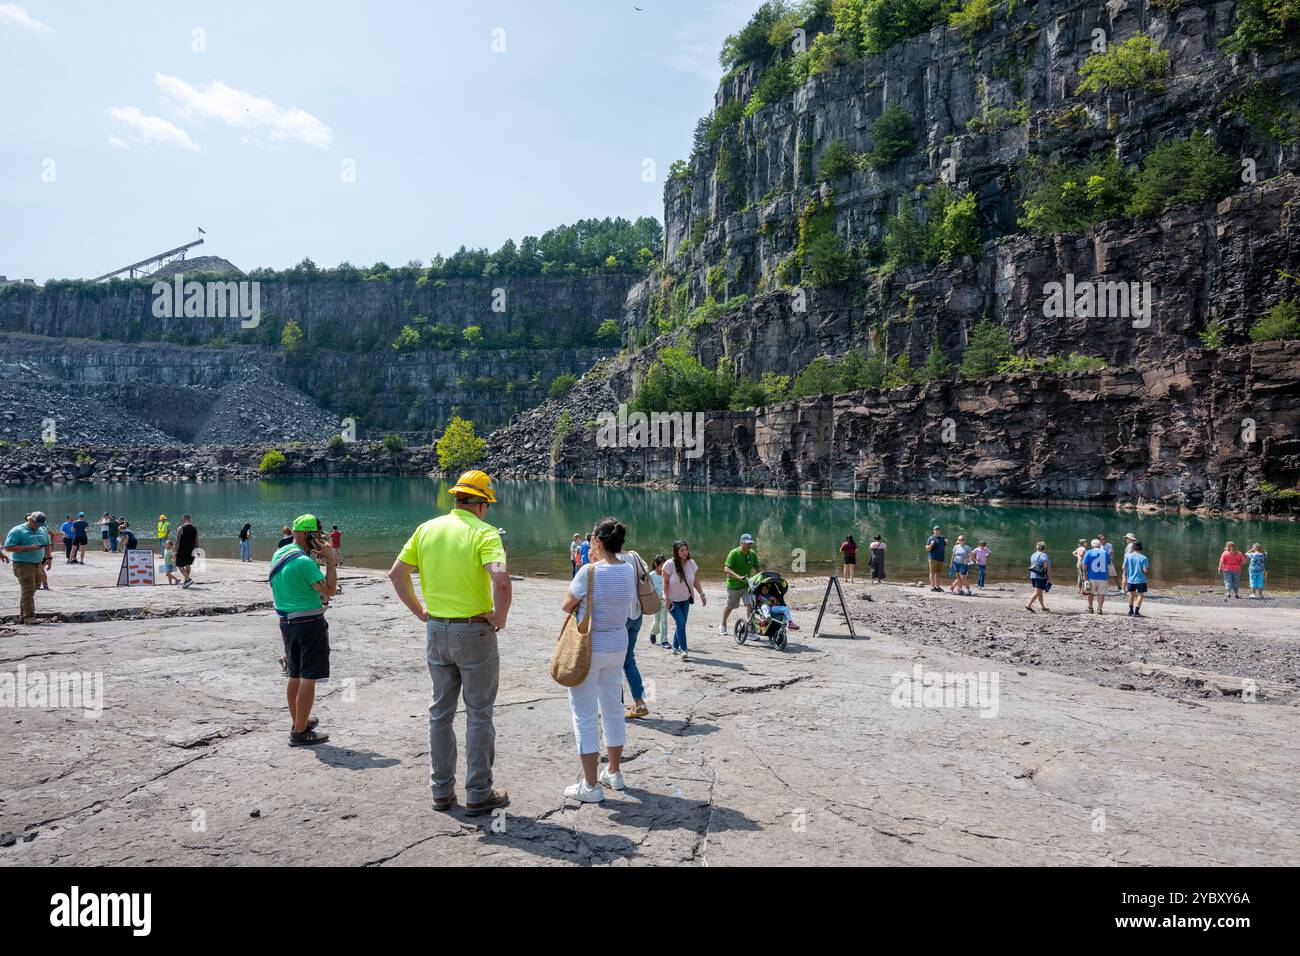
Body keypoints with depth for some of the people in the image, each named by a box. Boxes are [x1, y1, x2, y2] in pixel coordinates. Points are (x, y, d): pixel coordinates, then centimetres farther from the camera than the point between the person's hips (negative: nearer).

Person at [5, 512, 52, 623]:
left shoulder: (43, 530, 14)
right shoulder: (17, 531, -7)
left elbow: (47, 545, 26)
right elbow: (8, 547, -13)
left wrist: (49, 557, 12)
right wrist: (28, 548, -20)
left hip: (38, 564, 7)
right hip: (23, 564, -7)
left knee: (32, 589, 9)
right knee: (28, 590, -12)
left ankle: (22, 616, 17)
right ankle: (29, 617, -12)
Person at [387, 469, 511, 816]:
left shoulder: (426, 529, 4)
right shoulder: (484, 532, -14)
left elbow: (396, 574, 6)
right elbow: (501, 579, -29)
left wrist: (420, 611, 11)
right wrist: (500, 616, -14)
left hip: (436, 630, 5)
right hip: (474, 632, -5)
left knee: (441, 712, 16)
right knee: (479, 715, 6)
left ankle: (441, 790, 25)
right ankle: (478, 794, 13)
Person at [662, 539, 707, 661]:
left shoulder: (691, 563, -4)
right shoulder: (669, 564, -17)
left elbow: (695, 581, 4)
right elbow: (665, 582, -13)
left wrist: (702, 594, 1)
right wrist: (667, 598, -18)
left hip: (685, 599, 5)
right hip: (673, 600, -5)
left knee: (681, 624, 10)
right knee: (681, 623, -15)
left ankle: (675, 647, 28)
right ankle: (683, 650, -13)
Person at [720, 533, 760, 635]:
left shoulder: (753, 554, -1)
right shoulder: (734, 553, -18)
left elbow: (756, 568, 11)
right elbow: (726, 569, -25)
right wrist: (739, 577, -36)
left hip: (747, 584, 3)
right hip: (734, 585, -3)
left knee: (750, 605, -13)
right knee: (730, 606, 13)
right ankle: (722, 625, 37)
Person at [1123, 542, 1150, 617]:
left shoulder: (1128, 556, -5)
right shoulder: (1143, 558, -12)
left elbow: (1124, 568, -4)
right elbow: (1145, 571, -15)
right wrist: (1148, 569, 8)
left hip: (1130, 579, 3)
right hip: (1140, 580, -3)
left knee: (1131, 594, 19)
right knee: (1140, 595, 7)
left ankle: (1131, 611, 27)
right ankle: (1136, 612, 0)